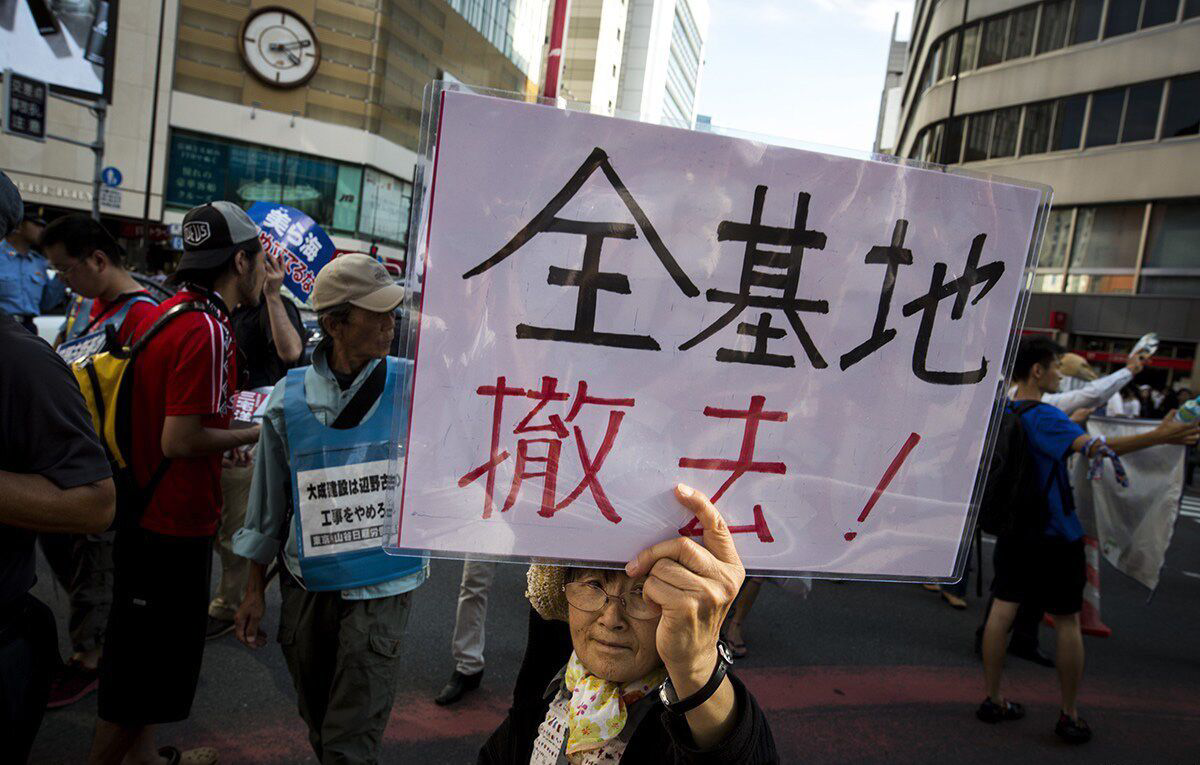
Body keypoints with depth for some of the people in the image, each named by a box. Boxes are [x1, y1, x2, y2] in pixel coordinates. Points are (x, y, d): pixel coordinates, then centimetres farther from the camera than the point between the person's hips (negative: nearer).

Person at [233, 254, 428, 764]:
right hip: (307, 587, 3)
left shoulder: (413, 387, -9)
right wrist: (254, 589, 11)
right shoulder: (290, 400, -4)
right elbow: (268, 506, 6)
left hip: (382, 587, -2)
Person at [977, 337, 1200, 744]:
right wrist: (1158, 436, -38)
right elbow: (1090, 445, -35)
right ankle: (1069, 715, 18)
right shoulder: (1044, 416, -20)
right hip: (1054, 533, -6)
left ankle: (992, 700, 15)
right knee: (1067, 622, 8)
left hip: (1012, 529, 7)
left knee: (1002, 611, 7)